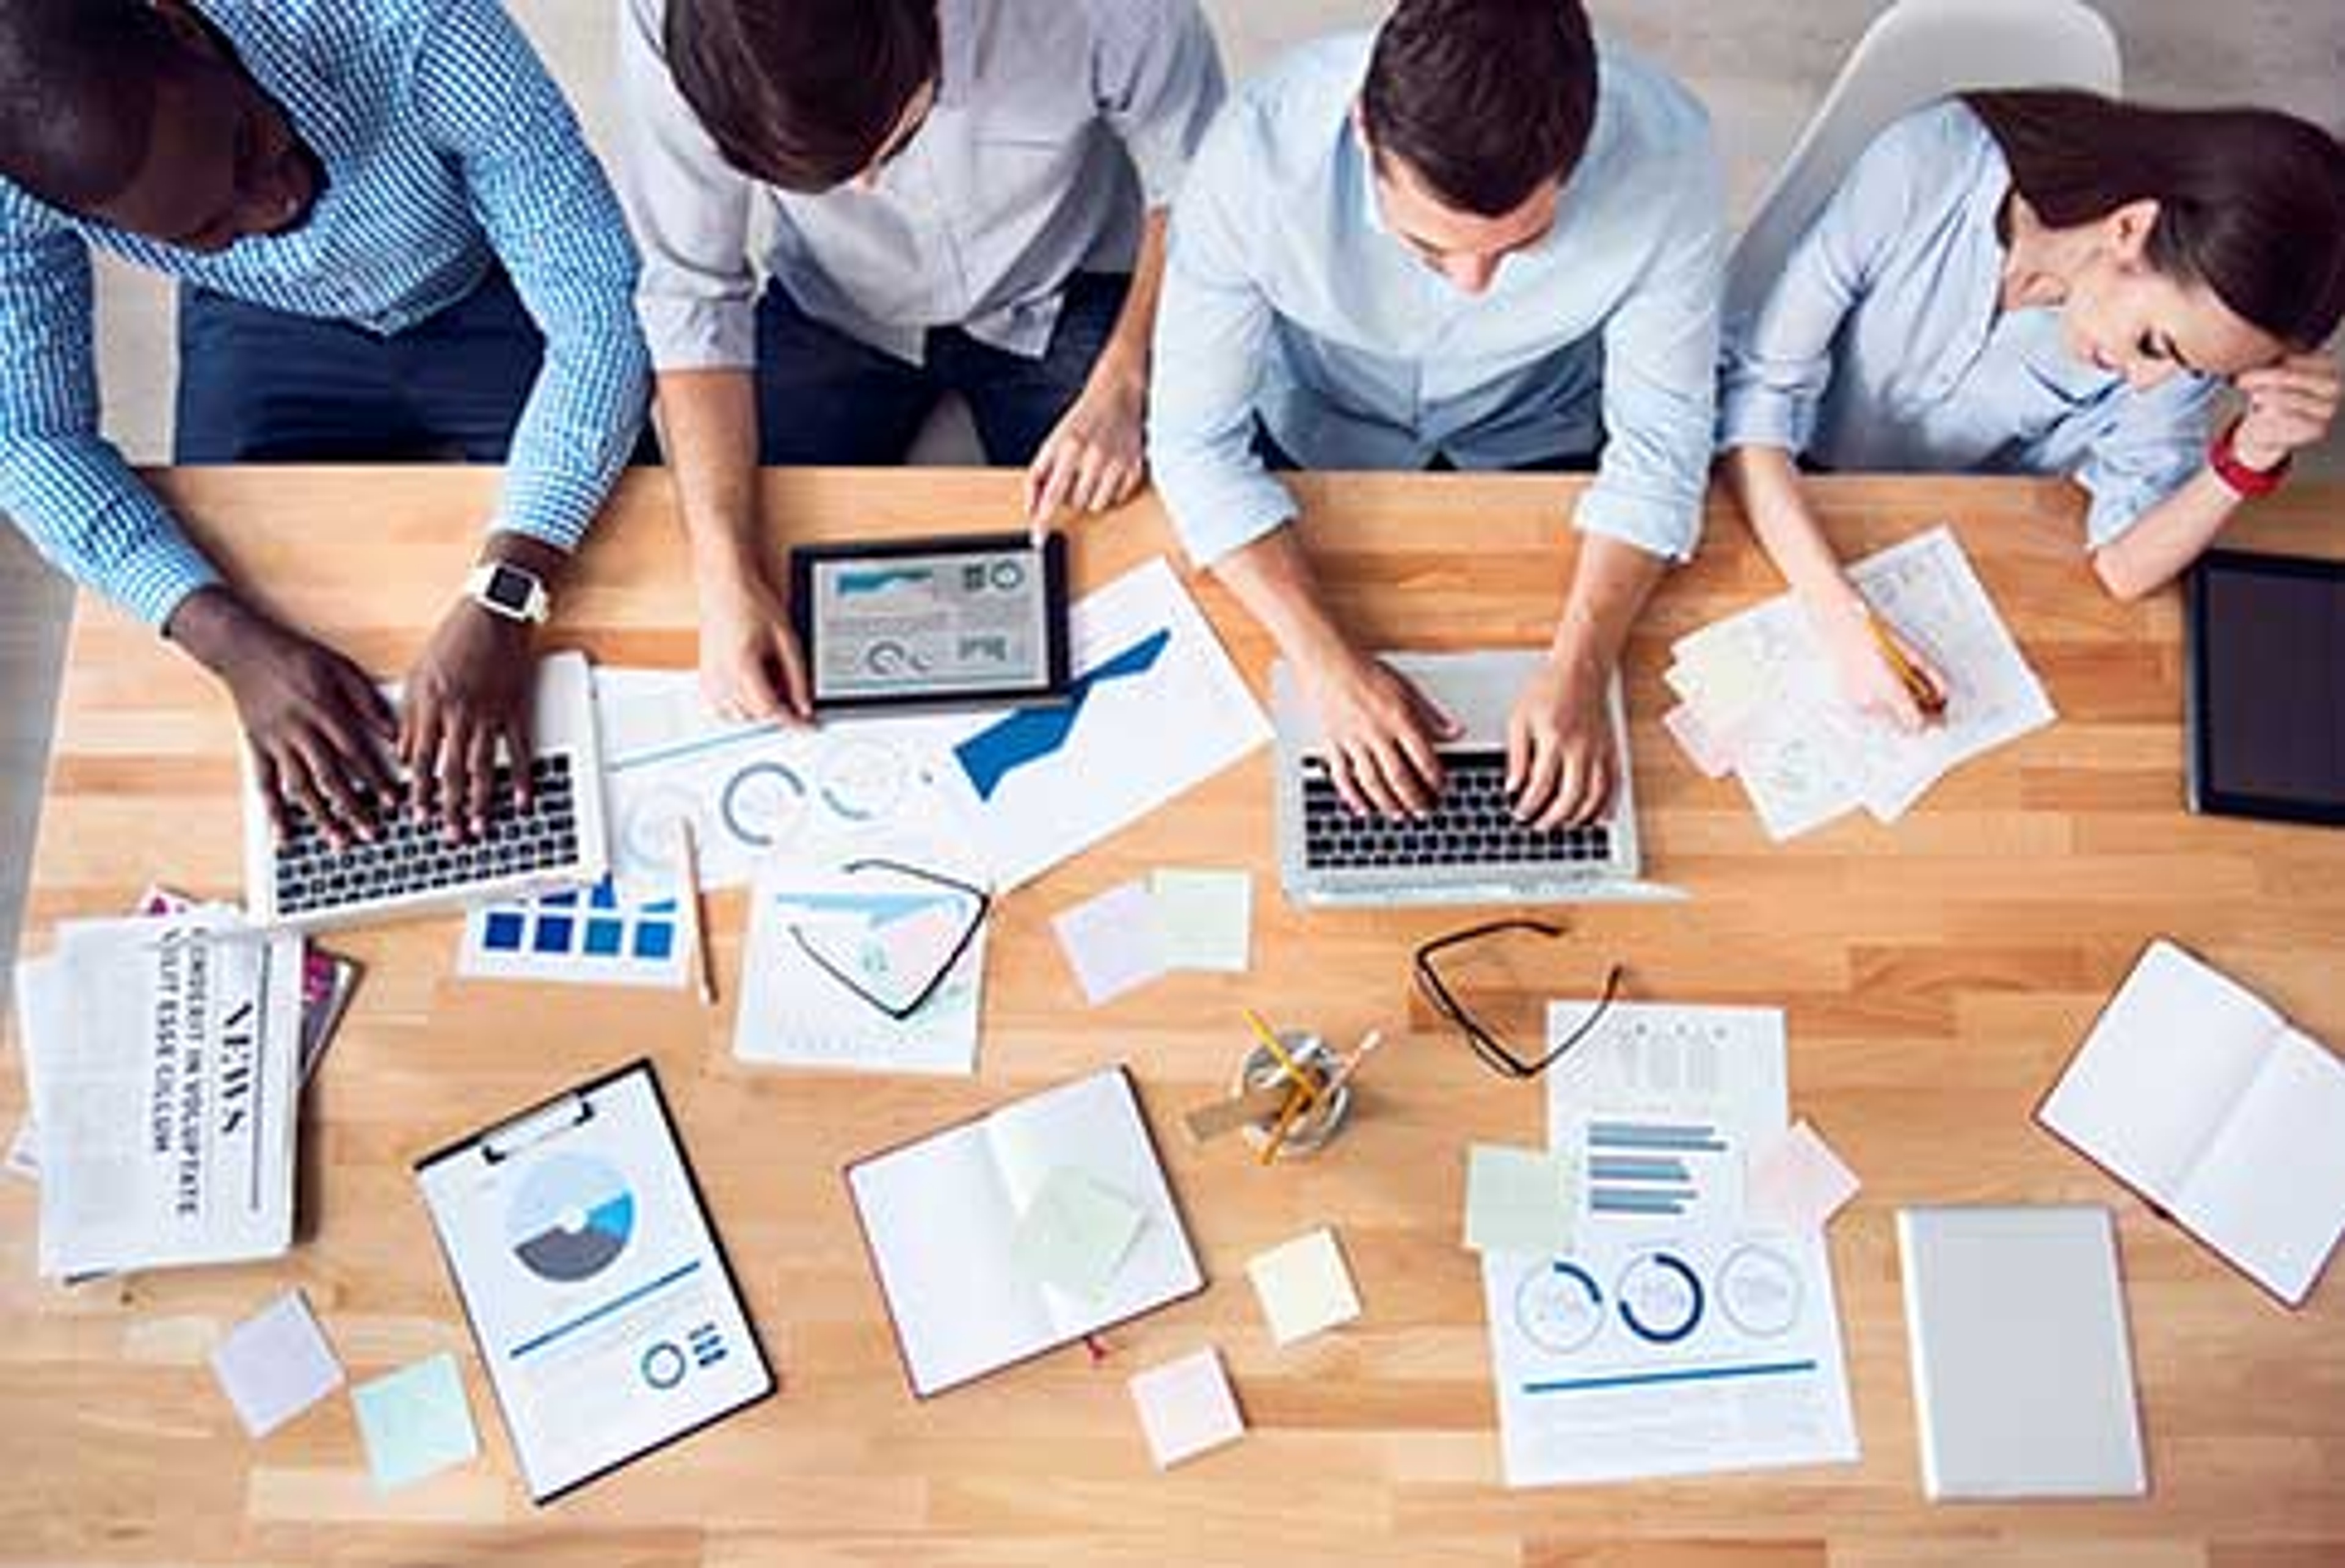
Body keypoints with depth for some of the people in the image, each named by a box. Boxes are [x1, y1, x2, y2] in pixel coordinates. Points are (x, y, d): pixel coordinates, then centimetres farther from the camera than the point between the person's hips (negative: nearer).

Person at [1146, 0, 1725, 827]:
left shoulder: (1665, 160, -33)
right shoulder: (1259, 155, -36)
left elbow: (1658, 445, -20)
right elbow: (1197, 440, -26)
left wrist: (1579, 666, -33)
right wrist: (1328, 664, -36)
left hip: (1537, 444, 0)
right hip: (1315, 440, 0)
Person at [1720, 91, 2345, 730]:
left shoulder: (2193, 310, -19)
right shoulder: (1924, 168, -28)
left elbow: (2125, 565, -15)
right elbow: (1755, 390, -25)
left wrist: (2252, 458, -34)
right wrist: (1842, 616, -33)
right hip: (1788, 505, -1)